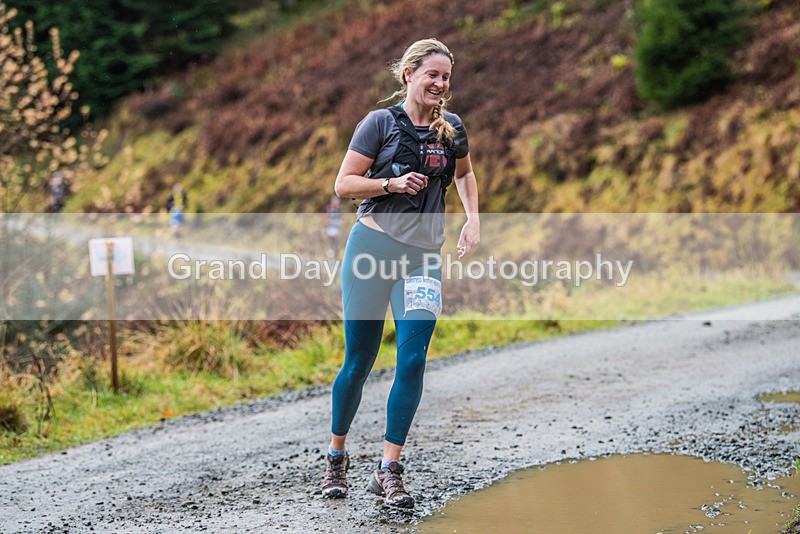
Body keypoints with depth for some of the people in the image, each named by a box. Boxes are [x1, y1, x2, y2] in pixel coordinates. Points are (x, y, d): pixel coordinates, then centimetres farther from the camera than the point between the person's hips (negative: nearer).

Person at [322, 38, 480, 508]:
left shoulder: (452, 129, 9)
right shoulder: (381, 123, -3)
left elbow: (464, 173, 28)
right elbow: (344, 184, -2)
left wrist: (473, 222, 16)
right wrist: (392, 183, -16)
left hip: (424, 256, 3)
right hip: (373, 246, -3)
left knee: (413, 360, -11)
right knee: (359, 362, 3)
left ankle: (389, 470, -4)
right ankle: (337, 457, 24)